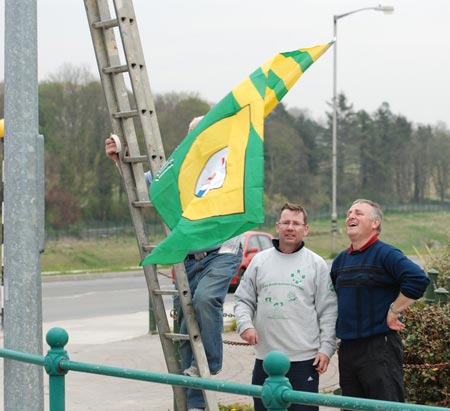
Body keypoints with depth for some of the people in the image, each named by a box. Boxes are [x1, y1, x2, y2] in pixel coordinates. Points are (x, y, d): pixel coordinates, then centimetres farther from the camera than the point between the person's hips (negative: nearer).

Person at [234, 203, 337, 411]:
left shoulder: (317, 264, 4)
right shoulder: (260, 260, 10)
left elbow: (328, 310, 2)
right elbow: (243, 300, 13)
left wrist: (326, 348, -5)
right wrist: (245, 324, -7)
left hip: (304, 360, -3)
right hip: (265, 357, 3)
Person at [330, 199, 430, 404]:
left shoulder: (385, 254, -10)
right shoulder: (340, 260, 14)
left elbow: (418, 279, -25)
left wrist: (394, 311, -19)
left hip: (380, 346, -8)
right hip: (347, 347, 8)